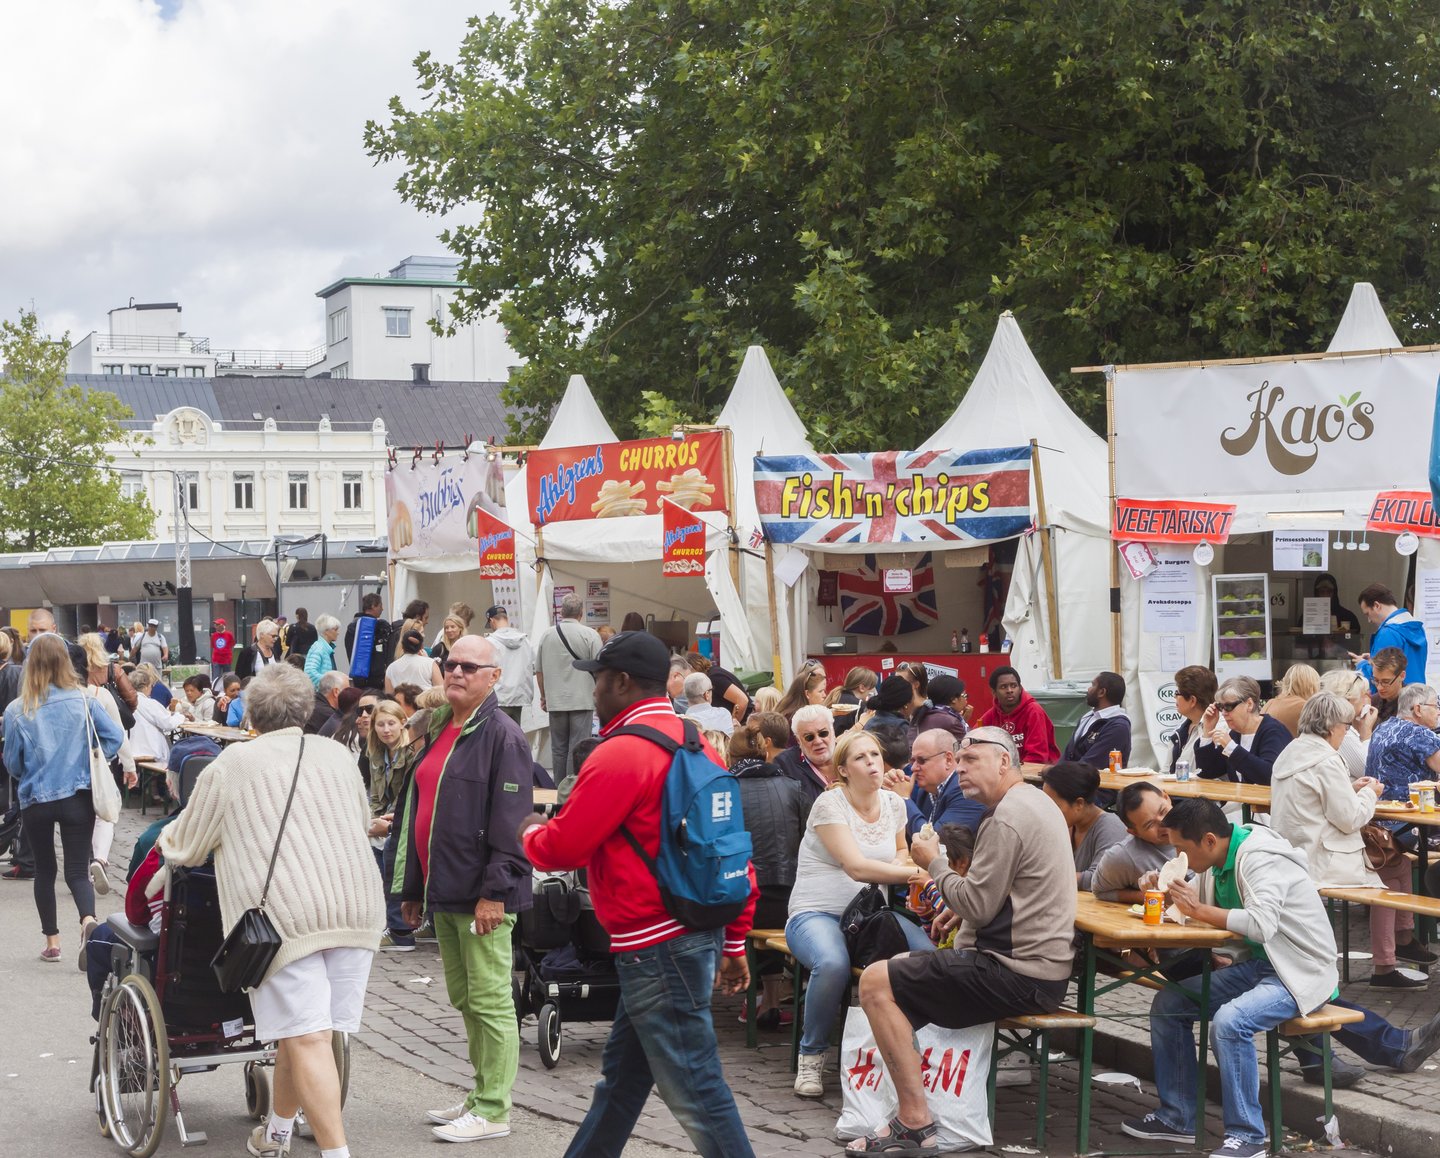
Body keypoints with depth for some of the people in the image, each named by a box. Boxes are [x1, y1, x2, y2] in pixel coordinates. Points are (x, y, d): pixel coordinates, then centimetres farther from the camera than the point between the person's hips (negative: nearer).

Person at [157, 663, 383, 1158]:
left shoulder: (231, 765, 2)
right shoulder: (337, 755, 15)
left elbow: (184, 848, 11)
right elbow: (364, 820, 30)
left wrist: (165, 838, 34)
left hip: (286, 915, -5)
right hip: (356, 910, 5)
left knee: (306, 1037, -6)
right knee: (297, 1032, 16)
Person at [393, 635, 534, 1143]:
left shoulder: (502, 735, -10)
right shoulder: (438, 731, 16)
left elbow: (511, 821, -17)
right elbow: (417, 811, 20)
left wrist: (494, 891, -21)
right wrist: (412, 887, 19)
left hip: (481, 894, -9)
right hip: (443, 891, 9)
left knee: (489, 1002, -3)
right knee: (464, 1000, 15)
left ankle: (493, 1111, 3)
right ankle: (482, 1095, 26)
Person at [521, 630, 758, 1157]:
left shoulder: (621, 754, -17)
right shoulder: (697, 746, 10)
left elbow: (561, 848, -14)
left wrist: (531, 831, 9)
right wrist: (735, 941, 18)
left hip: (657, 949, -10)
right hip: (701, 932, 10)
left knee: (694, 1090, -4)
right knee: (621, 1075, 20)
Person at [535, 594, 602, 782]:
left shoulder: (547, 636, 5)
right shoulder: (589, 635, -7)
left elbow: (539, 670, 11)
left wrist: (544, 696, 23)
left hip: (555, 702, 3)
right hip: (582, 700, -3)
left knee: (558, 748, 11)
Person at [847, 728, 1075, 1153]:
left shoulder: (1005, 819, -18)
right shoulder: (1035, 802, 15)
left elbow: (978, 907, -19)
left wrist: (934, 863, -5)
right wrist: (966, 906, 13)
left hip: (1019, 974, -11)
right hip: (1045, 964, 11)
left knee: (875, 982, -12)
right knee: (904, 965, 24)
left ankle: (915, 1121, -14)